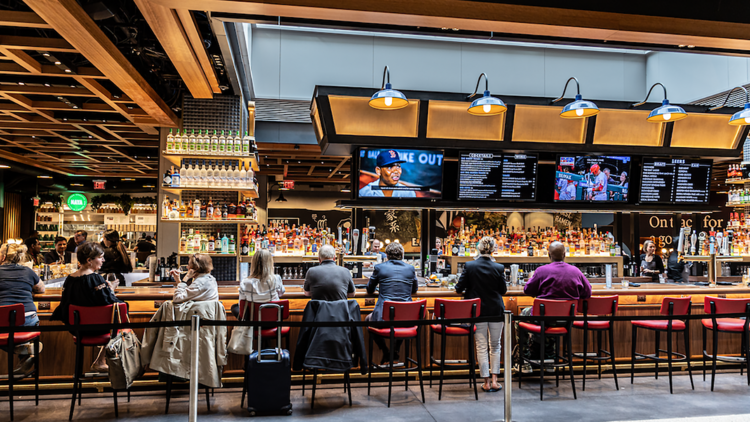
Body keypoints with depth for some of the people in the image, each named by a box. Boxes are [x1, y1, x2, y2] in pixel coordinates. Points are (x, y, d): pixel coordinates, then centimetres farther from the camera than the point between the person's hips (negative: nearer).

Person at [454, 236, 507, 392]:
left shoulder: (469, 266, -12)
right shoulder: (499, 268, -11)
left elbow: (459, 288, -8)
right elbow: (503, 290, 0)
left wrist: (466, 292, 13)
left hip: (477, 311, 0)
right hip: (496, 310, 1)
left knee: (481, 347, 8)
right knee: (495, 345, 15)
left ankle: (486, 382, 11)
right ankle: (494, 380, 14)